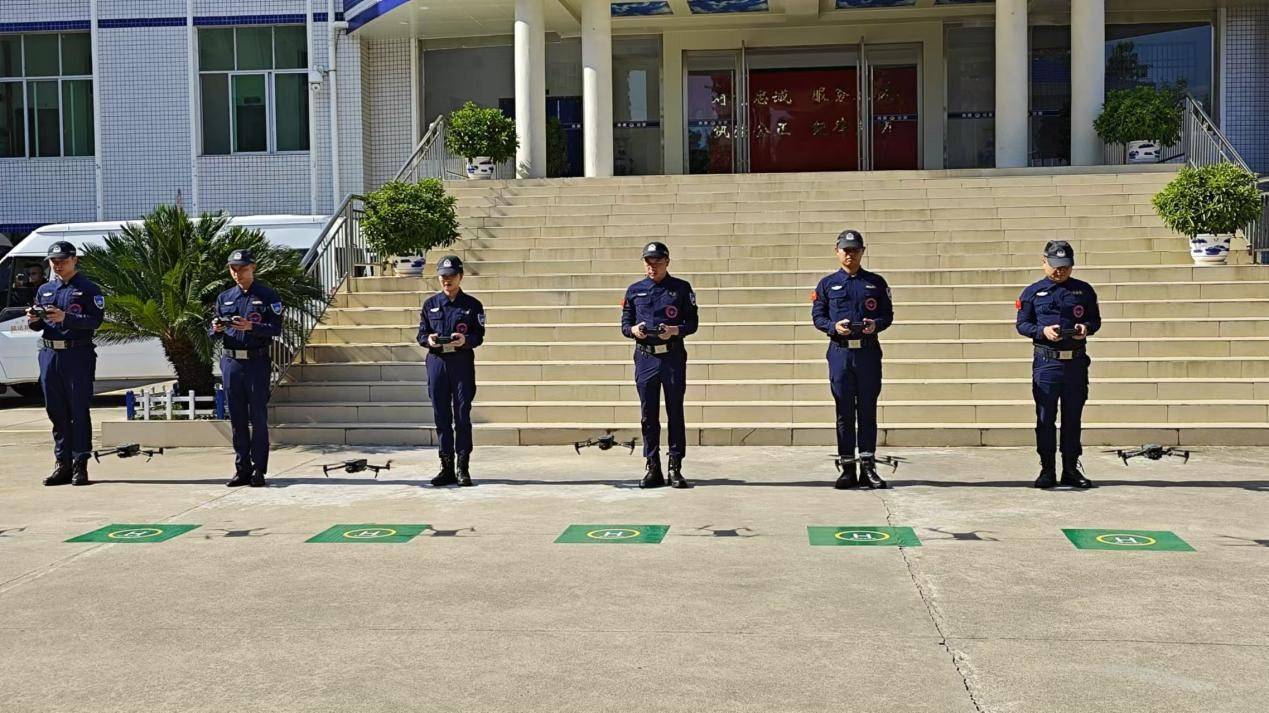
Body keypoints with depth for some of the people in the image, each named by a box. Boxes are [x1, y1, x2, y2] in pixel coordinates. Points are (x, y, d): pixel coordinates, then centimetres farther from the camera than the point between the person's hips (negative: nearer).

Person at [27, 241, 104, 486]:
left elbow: (96, 320, -12)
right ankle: (63, 463, 14)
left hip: (78, 355, -5)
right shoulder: (45, 290, 18)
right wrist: (33, 319, -6)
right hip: (49, 354, 6)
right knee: (56, 411, 8)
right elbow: (37, 325, 17)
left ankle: (80, 465, -1)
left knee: (80, 411, -4)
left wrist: (65, 318, -24)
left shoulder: (88, 289, 1)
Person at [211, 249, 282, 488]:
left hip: (257, 362, -4)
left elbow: (276, 328, -7)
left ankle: (258, 470, 4)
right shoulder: (224, 298, 14)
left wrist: (251, 327, -22)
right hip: (231, 362, 4)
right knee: (237, 419, 7)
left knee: (258, 418, -2)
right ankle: (242, 469, 13)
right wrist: (216, 329, -8)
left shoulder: (267, 296, 1)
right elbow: (215, 334, 15)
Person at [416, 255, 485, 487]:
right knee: (441, 416, 4)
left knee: (462, 414, -2)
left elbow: (479, 336, 1)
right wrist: (428, 340, -12)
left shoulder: (472, 305, 5)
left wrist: (465, 340, -20)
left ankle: (463, 469, 4)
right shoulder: (430, 304, 11)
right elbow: (421, 334, 11)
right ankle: (447, 468, 11)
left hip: (463, 363, -2)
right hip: (437, 362, 2)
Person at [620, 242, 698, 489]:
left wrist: (675, 330, -16)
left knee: (675, 413, 1)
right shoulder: (634, 290, 11)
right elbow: (625, 324, 12)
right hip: (645, 357, 2)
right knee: (648, 415, 4)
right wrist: (633, 330, -11)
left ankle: (675, 468, 7)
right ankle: (653, 468, 12)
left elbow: (693, 323, 3)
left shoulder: (681, 288, 4)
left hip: (673, 356, -2)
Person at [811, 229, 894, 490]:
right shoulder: (827, 284, 8)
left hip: (869, 352, 0)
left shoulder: (876, 282, 10)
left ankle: (868, 467, 8)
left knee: (867, 410, 3)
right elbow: (817, 316, 6)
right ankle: (847, 468, 8)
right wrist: (834, 326, -13)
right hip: (840, 352, 0)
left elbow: (888, 314, 9)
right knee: (844, 412, 3)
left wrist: (875, 324, -12)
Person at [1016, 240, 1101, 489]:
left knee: (1072, 418, 8)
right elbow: (1022, 324, 4)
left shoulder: (1084, 290, 10)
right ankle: (1047, 470, 7)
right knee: (1045, 419, 0)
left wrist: (1086, 327, -9)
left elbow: (1096, 320, 13)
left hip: (1076, 363, 2)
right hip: (1046, 362, -2)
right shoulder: (1033, 292, 5)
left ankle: (1071, 470, 16)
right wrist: (1043, 331, -14)